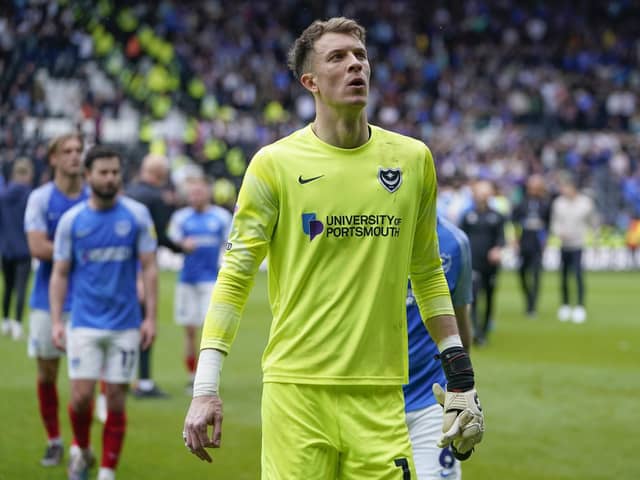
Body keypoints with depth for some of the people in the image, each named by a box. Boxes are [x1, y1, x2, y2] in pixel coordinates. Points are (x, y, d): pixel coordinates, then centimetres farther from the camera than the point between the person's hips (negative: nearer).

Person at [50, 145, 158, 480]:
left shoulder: (137, 215, 0)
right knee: (81, 396, -7)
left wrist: (150, 317, -5)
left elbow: (149, 268, 2)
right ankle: (81, 452, 21)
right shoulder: (71, 220, 1)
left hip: (125, 325, 0)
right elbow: (60, 274, 5)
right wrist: (56, 321, -3)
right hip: (85, 323, 0)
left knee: (116, 400, 2)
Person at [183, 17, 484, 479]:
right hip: (296, 391, -2)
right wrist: (206, 388, -7)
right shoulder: (275, 163, -1)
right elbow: (234, 277, 0)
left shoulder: (412, 159, 8)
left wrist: (460, 375, 12)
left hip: (379, 396, 3)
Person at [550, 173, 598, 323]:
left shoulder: (586, 202, -2)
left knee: (578, 274, -11)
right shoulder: (558, 202, 3)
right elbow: (555, 222, 8)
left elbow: (593, 222, 8)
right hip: (564, 245, 3)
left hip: (579, 245, -3)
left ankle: (580, 307, -6)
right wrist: (559, 232, -12)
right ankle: (565, 305, 19)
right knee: (563, 276, 5)